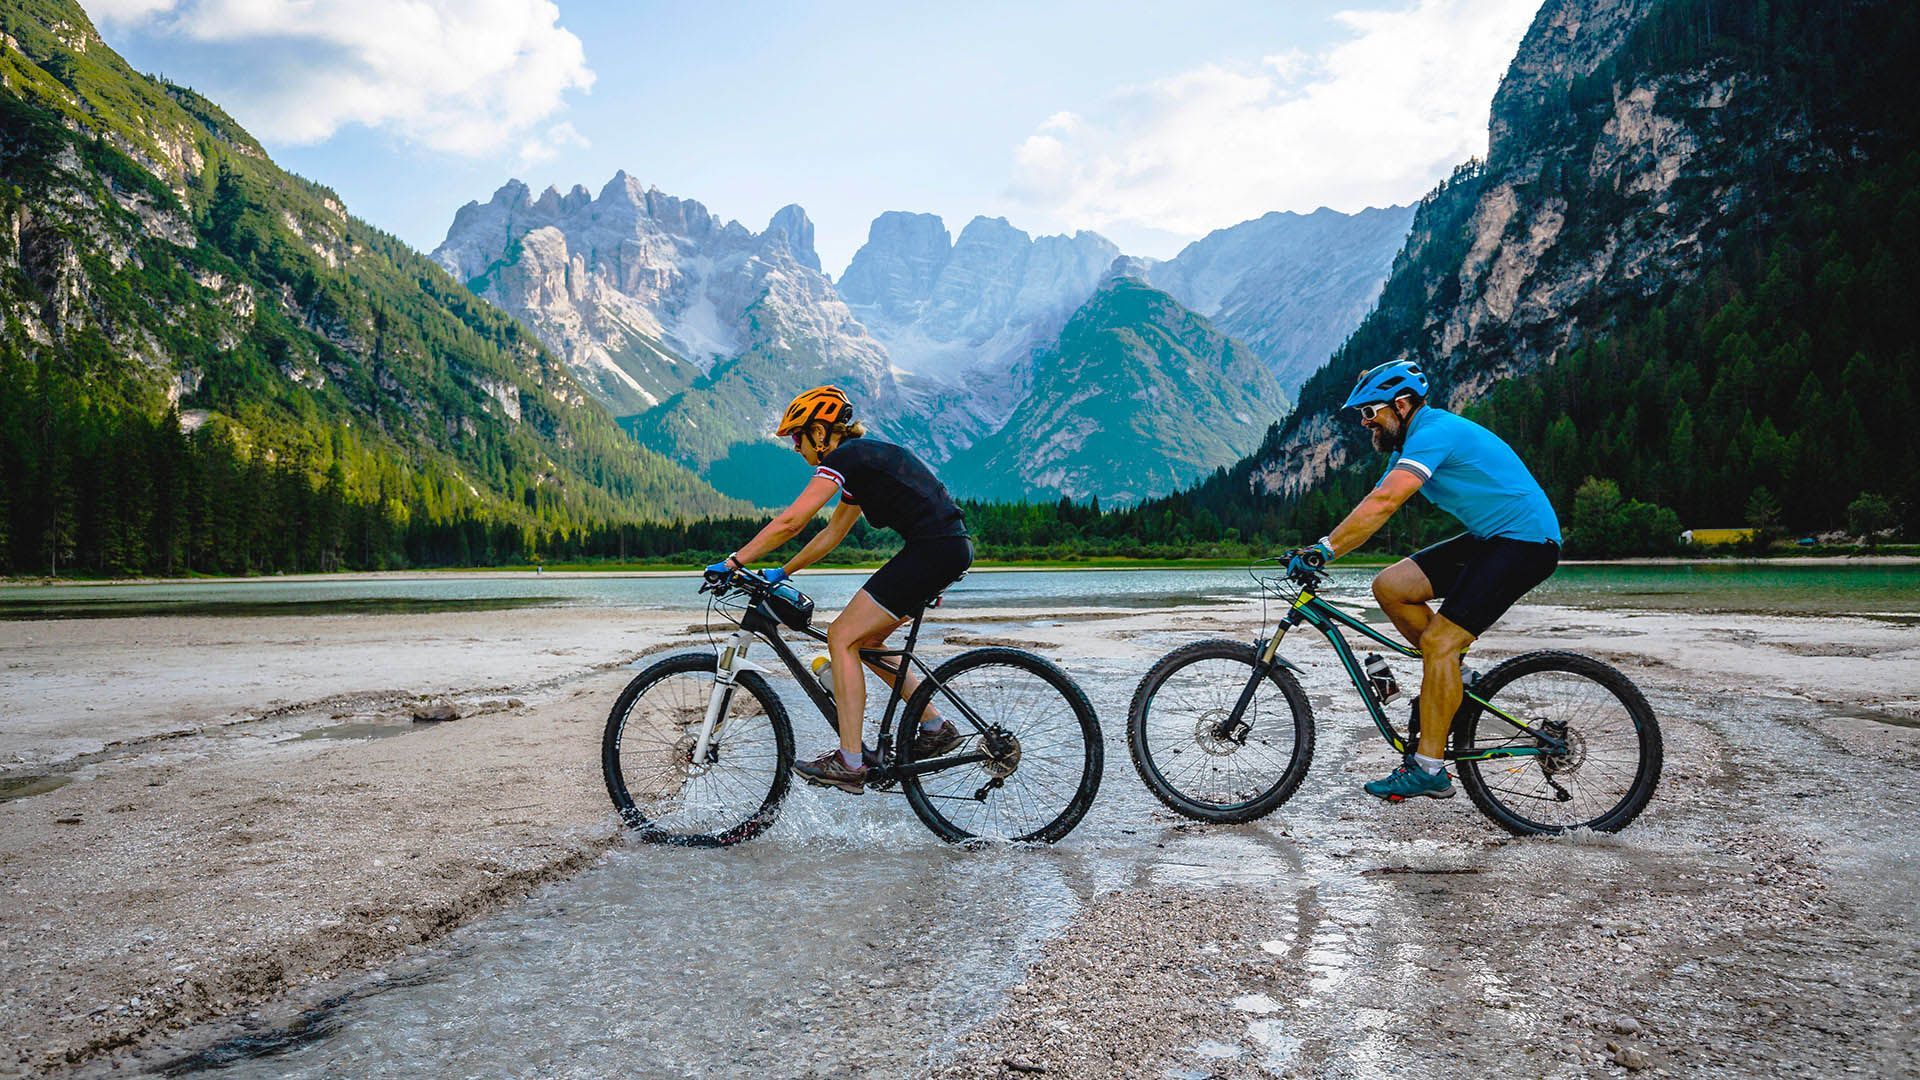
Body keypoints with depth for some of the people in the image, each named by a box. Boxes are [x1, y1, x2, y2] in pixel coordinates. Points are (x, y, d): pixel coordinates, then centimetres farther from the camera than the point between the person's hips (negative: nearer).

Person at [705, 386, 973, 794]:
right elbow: (832, 532, 27)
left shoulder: (842, 458, -7)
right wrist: (781, 573, 29)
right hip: (949, 549, 10)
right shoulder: (860, 458, 22)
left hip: (933, 549, -10)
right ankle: (937, 728, 20)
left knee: (842, 636, -6)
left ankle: (850, 764, -5)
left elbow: (789, 522, -14)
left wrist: (733, 562, -8)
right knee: (864, 640, 16)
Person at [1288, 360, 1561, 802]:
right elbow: (1373, 506, 9)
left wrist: (1325, 548, -34)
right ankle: (1450, 677, 12)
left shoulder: (1434, 431, -19)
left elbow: (1383, 503, -33)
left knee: (1439, 641, -16)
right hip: (1489, 538, 9)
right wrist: (1319, 551, 0)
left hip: (1526, 541, -9)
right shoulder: (1413, 441, 13)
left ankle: (1428, 768, -10)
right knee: (1389, 586, -2)